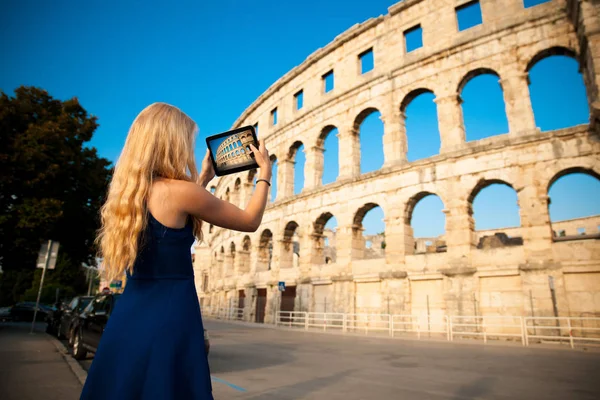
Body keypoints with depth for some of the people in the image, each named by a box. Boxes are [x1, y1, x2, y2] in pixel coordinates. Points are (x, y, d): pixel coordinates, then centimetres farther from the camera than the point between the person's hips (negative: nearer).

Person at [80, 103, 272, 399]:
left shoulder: (129, 191, 7)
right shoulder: (181, 191, -15)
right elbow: (250, 221, -3)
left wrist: (203, 179, 27)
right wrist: (265, 172, 9)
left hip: (127, 315, 8)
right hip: (170, 317, -8)